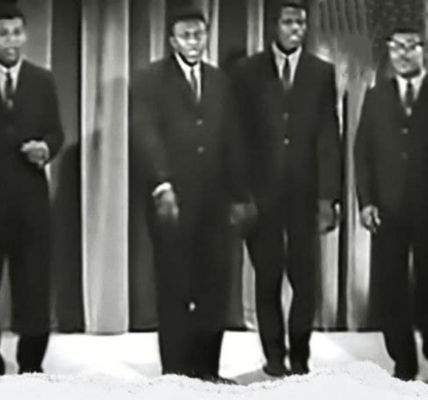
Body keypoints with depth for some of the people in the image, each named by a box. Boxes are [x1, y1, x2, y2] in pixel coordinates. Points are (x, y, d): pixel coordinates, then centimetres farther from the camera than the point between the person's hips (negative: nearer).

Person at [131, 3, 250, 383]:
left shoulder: (220, 81, 16)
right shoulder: (153, 79, 1)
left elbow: (231, 141, 15)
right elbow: (145, 133, -11)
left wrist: (238, 194, 12)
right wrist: (161, 184, -23)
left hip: (213, 200, 4)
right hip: (171, 198, -4)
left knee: (214, 287, 1)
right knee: (175, 289, 1)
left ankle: (207, 369, 11)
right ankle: (176, 373, 10)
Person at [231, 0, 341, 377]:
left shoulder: (322, 73, 6)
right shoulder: (247, 71, 4)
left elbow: (328, 137, 1)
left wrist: (327, 196, -7)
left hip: (304, 191, 1)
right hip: (262, 190, 0)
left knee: (304, 277, 3)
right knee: (268, 277, 6)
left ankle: (300, 356, 17)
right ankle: (274, 355, 19)